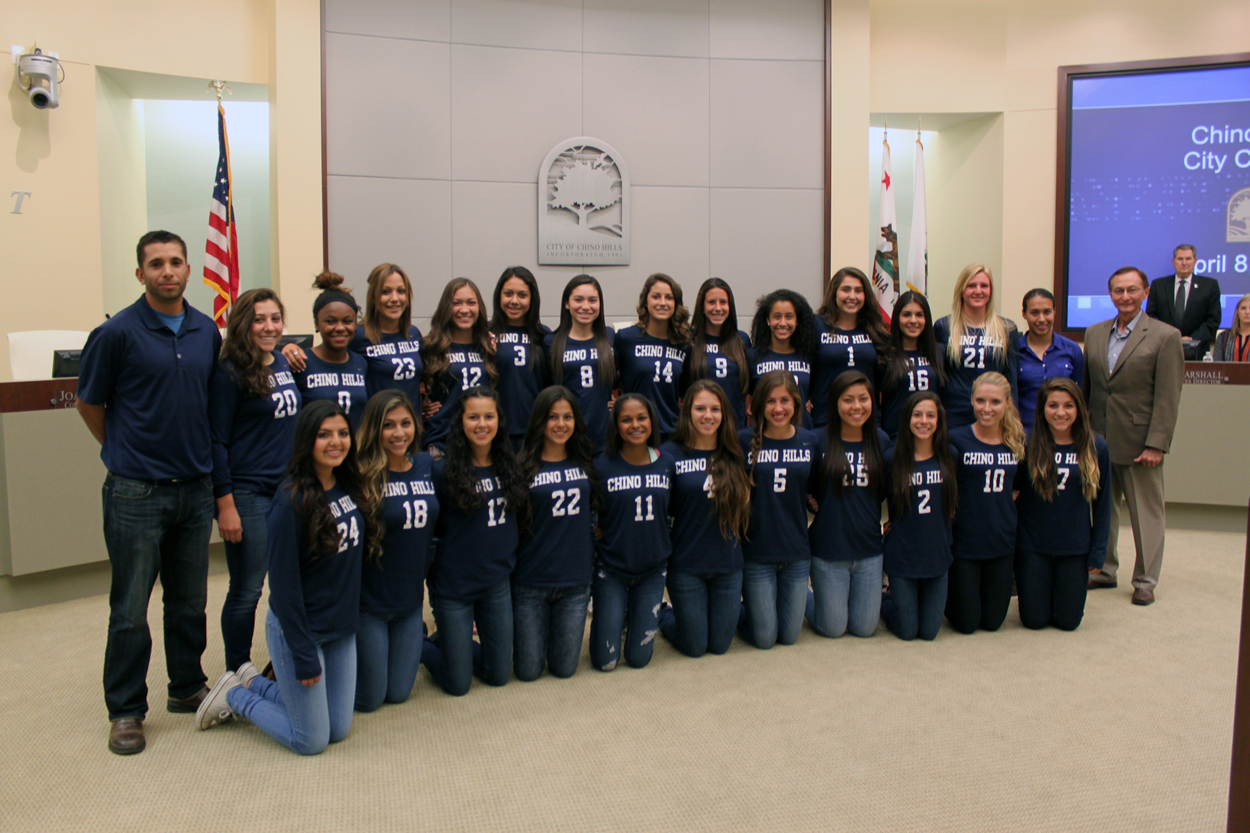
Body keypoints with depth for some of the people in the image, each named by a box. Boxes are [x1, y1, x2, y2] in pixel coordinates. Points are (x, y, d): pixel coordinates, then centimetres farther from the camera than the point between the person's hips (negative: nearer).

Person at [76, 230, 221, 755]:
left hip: (195, 489, 5)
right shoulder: (117, 333, -9)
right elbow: (88, 404, 1)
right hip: (136, 494, -4)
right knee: (130, 609, 3)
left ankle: (187, 688, 31)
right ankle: (125, 711, 17)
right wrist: (126, 453, 7)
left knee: (189, 602, 15)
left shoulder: (208, 332, 6)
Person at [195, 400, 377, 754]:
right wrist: (303, 654, -16)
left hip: (342, 630, 7)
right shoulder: (292, 501, -22)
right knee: (311, 741, 3)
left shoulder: (349, 487, 0)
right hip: (297, 628, -7)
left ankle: (254, 683, 30)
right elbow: (283, 583, -19)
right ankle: (233, 695, 23)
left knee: (338, 730, 13)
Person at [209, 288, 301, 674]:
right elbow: (216, 443, -11)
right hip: (248, 494, -6)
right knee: (246, 592, 3)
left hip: (288, 489, 7)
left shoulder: (284, 363, 9)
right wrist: (225, 505, -15)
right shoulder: (230, 374, -10)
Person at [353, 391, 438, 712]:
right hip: (369, 601, -5)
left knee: (398, 694, 12)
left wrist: (423, 573, 8)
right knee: (368, 699, 7)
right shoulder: (363, 476, -18)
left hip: (411, 601, 5)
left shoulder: (427, 465, 1)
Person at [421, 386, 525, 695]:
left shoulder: (510, 466, 1)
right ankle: (422, 645, 31)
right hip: (454, 585, -4)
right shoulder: (443, 472, -13)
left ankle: (456, 645, 37)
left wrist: (508, 559, 3)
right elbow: (430, 529, -7)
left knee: (498, 675, 11)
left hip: (498, 583, 4)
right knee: (458, 684, 4)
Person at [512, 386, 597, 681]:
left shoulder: (586, 463, 5)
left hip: (576, 581, 3)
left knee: (564, 668, 8)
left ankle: (555, 634, 37)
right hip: (531, 581, -3)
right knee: (529, 671, 5)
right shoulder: (523, 467, -8)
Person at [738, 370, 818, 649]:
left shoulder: (811, 441, 0)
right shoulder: (744, 441, -11)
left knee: (789, 636, 10)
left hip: (797, 552, 3)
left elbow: (813, 490, 12)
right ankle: (736, 610, 32)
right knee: (764, 638, 3)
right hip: (756, 552, -3)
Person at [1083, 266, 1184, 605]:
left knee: (1146, 512, 5)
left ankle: (1145, 580, 17)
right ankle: (1105, 571, 27)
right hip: (1099, 441, 4)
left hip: (1139, 443, -4)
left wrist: (1156, 445, -14)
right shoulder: (1094, 333, 10)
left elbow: (1167, 398, -9)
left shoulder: (1165, 336, -4)